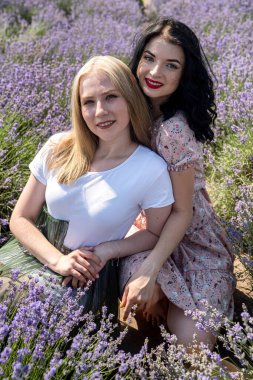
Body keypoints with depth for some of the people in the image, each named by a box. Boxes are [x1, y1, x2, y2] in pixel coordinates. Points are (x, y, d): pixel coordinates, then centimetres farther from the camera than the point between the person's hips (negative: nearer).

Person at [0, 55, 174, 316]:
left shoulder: (152, 169, -16)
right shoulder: (58, 149, -7)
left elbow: (155, 233, 1)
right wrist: (57, 260, -17)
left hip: (86, 275, -3)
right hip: (36, 253, 4)